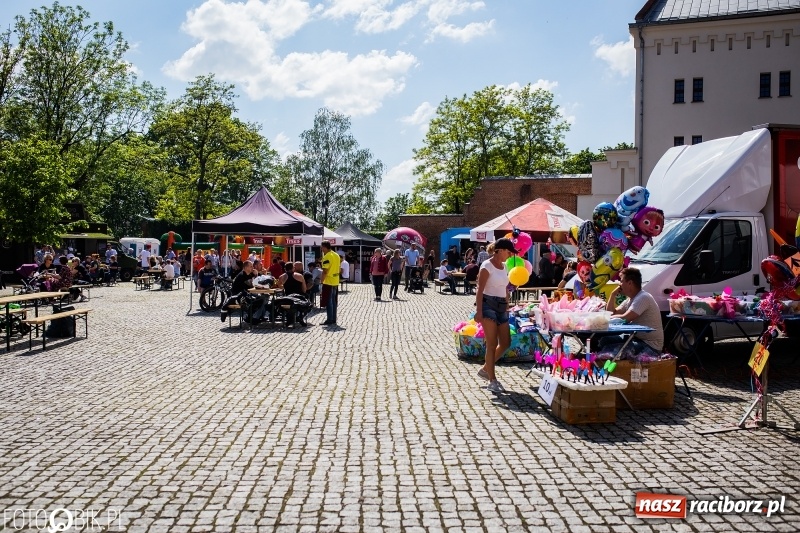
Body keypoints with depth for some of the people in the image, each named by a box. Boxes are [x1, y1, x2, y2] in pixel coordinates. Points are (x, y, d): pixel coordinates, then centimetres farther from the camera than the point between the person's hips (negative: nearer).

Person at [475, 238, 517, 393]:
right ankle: (492, 380, 2)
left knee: (506, 343, 8)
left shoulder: (504, 266, 13)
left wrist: (507, 307, 19)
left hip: (501, 307, 8)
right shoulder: (487, 266, -10)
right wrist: (478, 311, -19)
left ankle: (485, 369, 23)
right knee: (492, 344, -6)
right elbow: (480, 290, -13)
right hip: (489, 305, -8)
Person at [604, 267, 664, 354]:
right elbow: (611, 313, 14)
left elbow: (625, 318, -26)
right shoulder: (630, 299, 11)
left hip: (650, 346, -9)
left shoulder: (643, 298, -19)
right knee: (605, 340, 3)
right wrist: (613, 295, 2)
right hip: (636, 339, 9)